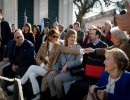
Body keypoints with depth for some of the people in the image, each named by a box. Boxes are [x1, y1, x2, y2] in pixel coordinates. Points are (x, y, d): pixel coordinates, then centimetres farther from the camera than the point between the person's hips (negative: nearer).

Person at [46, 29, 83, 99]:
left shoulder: (78, 47, 4)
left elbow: (79, 61, -10)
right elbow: (59, 61, 13)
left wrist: (67, 65, -16)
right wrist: (54, 69, -6)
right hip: (62, 70, 5)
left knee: (57, 79, -29)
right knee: (49, 77, -21)